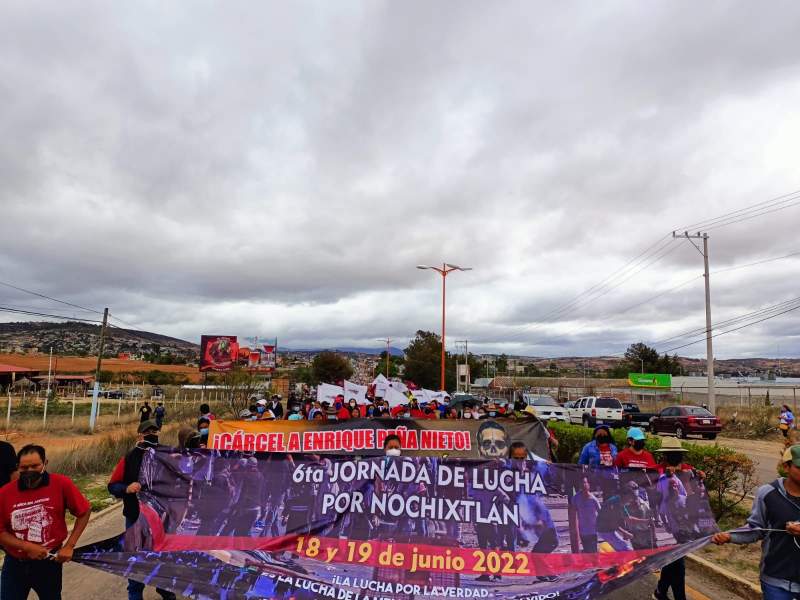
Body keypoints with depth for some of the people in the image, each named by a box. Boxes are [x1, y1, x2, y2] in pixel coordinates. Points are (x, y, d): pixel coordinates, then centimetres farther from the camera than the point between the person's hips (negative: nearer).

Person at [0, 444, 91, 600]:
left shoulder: (62, 484, -16)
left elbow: (84, 512, -5)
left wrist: (69, 546, -9)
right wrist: (27, 547, -16)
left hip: (49, 562, 0)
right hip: (15, 564, 0)